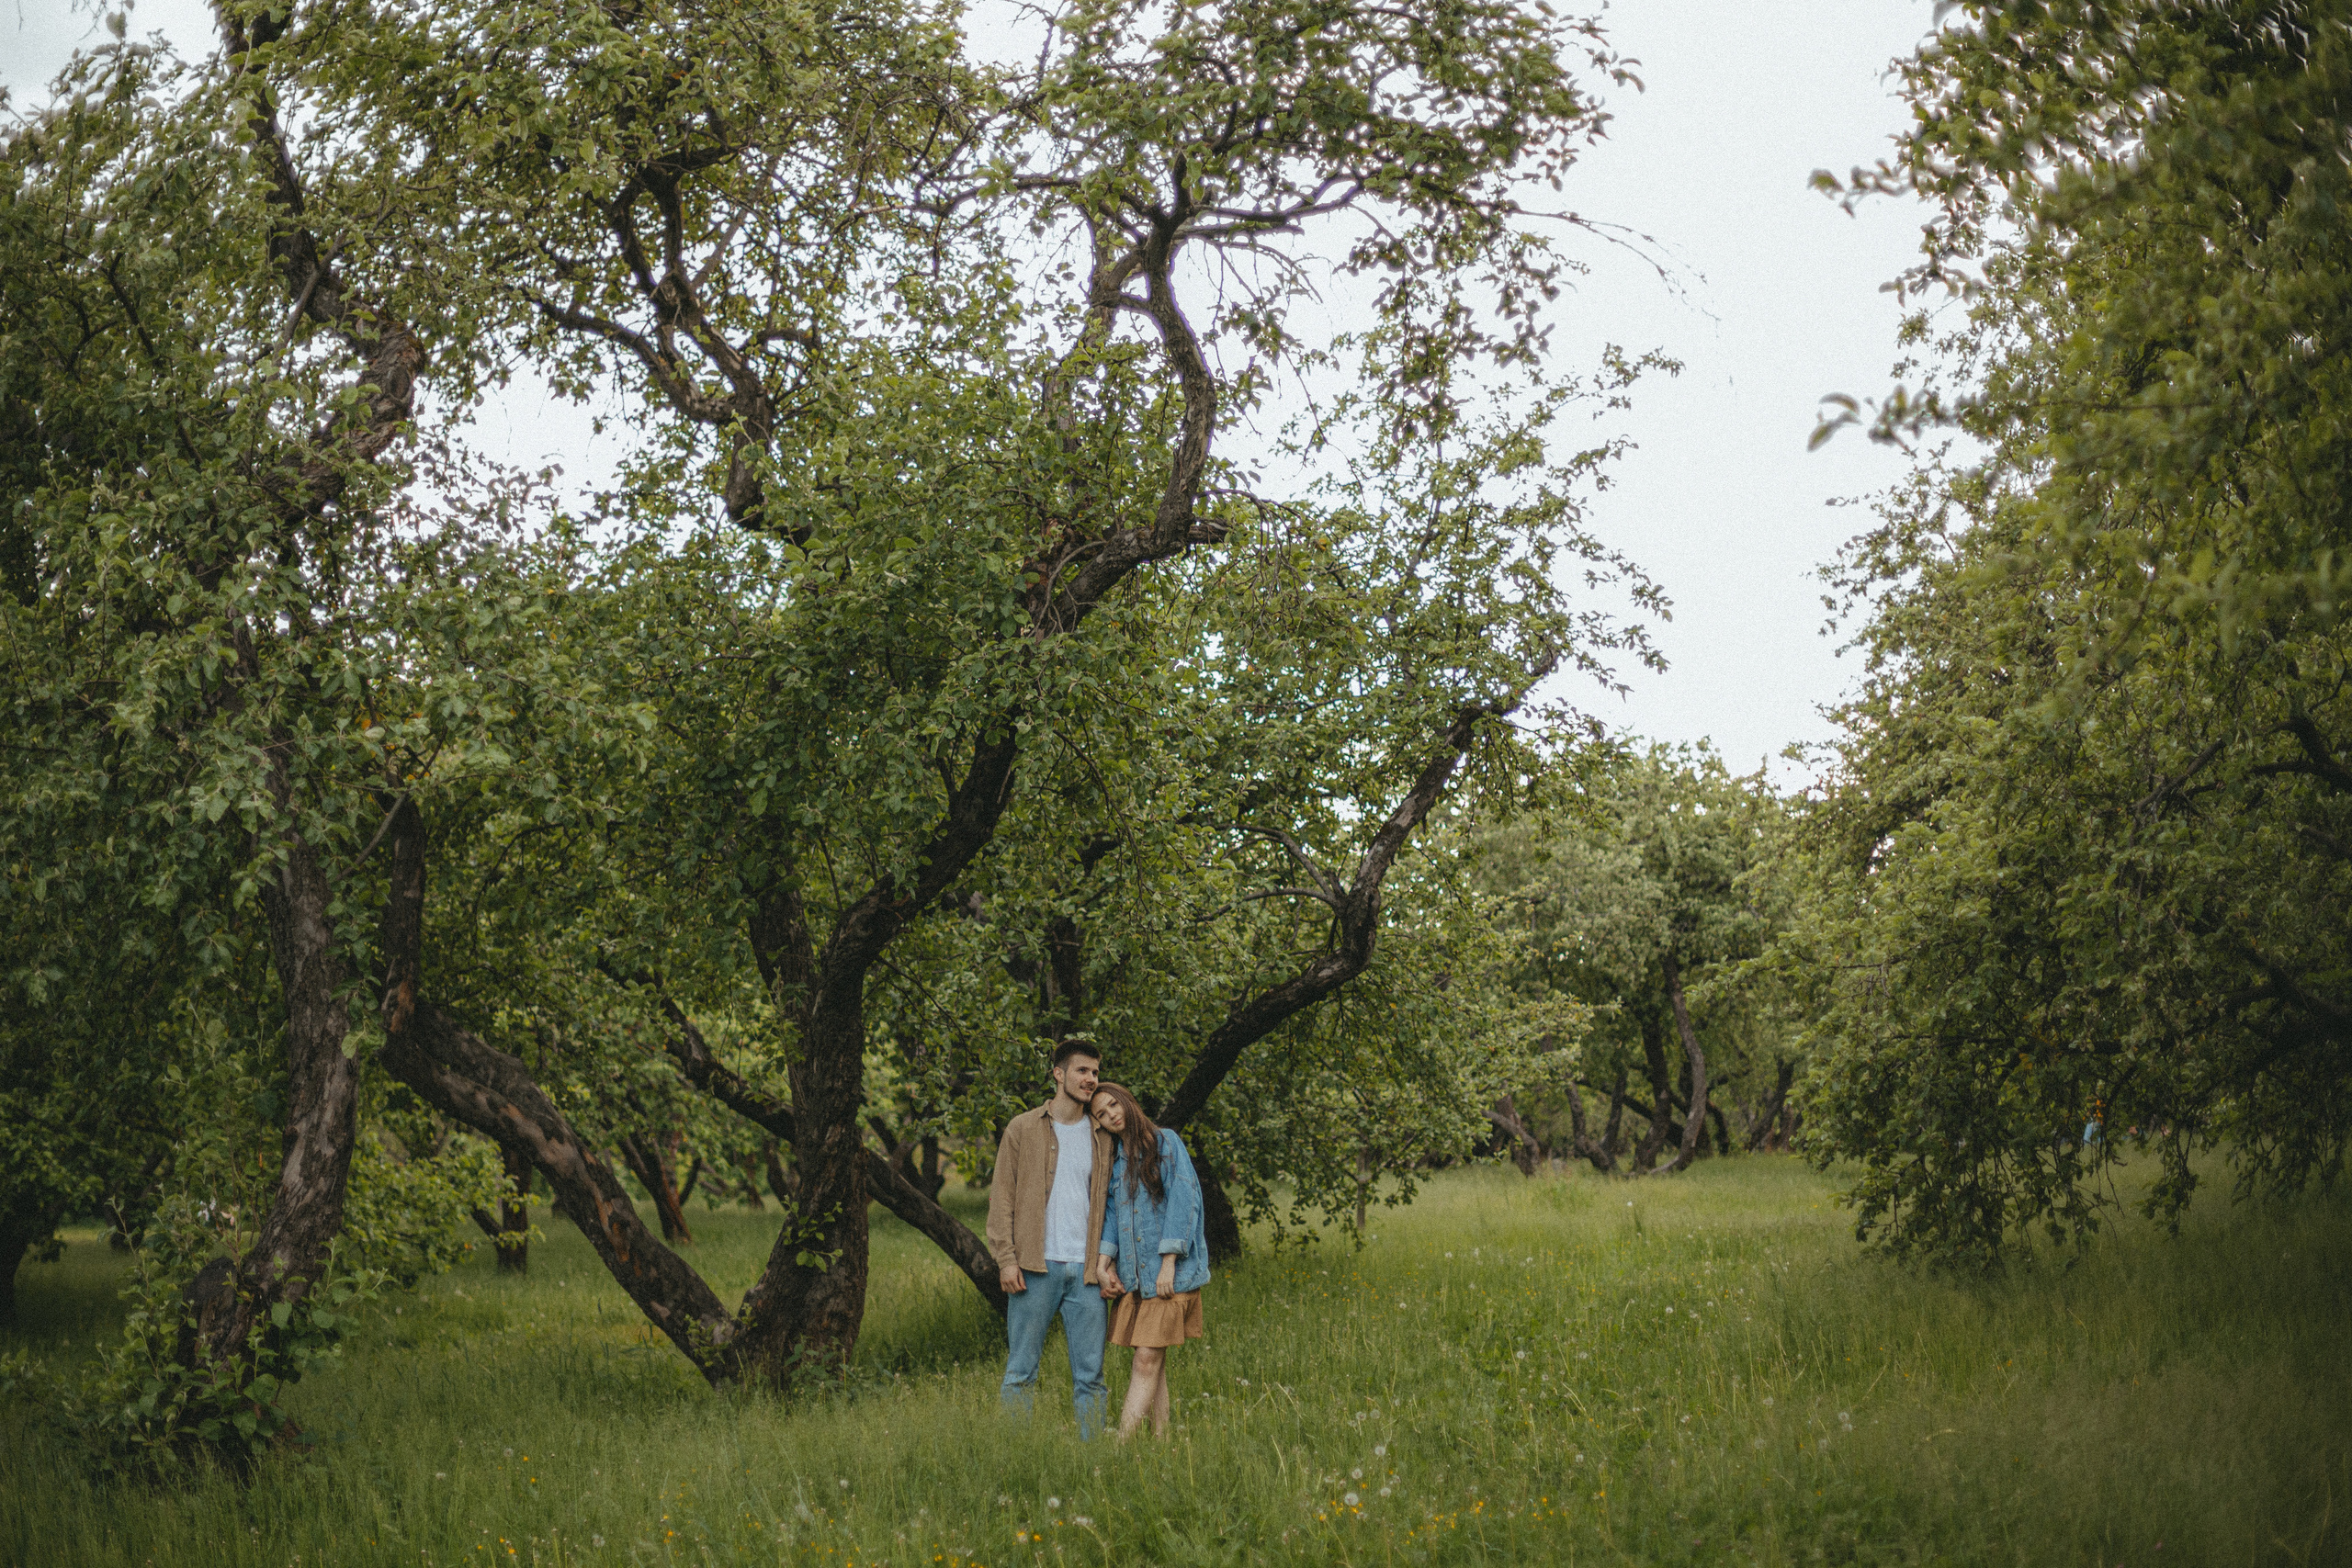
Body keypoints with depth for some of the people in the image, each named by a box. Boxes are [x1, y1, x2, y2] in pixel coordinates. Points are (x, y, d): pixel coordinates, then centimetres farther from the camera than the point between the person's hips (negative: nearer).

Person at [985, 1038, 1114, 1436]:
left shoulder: (1101, 1137, 14)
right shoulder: (1023, 1129, 6)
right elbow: (1002, 1196, 3)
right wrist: (1006, 1258, -6)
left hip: (1086, 1270, 2)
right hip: (1036, 1268, -2)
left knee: (1090, 1375, 2)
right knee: (1021, 1371, 0)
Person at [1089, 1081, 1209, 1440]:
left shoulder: (1165, 1142, 0)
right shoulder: (1115, 1161, 17)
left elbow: (1183, 1199, -7)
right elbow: (1111, 1212, 10)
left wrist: (1168, 1262, -13)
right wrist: (1104, 1262, -6)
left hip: (1168, 1274, -6)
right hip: (1132, 1275, 6)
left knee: (1148, 1358, -11)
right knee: (1150, 1362, 4)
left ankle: (1122, 1441, -16)